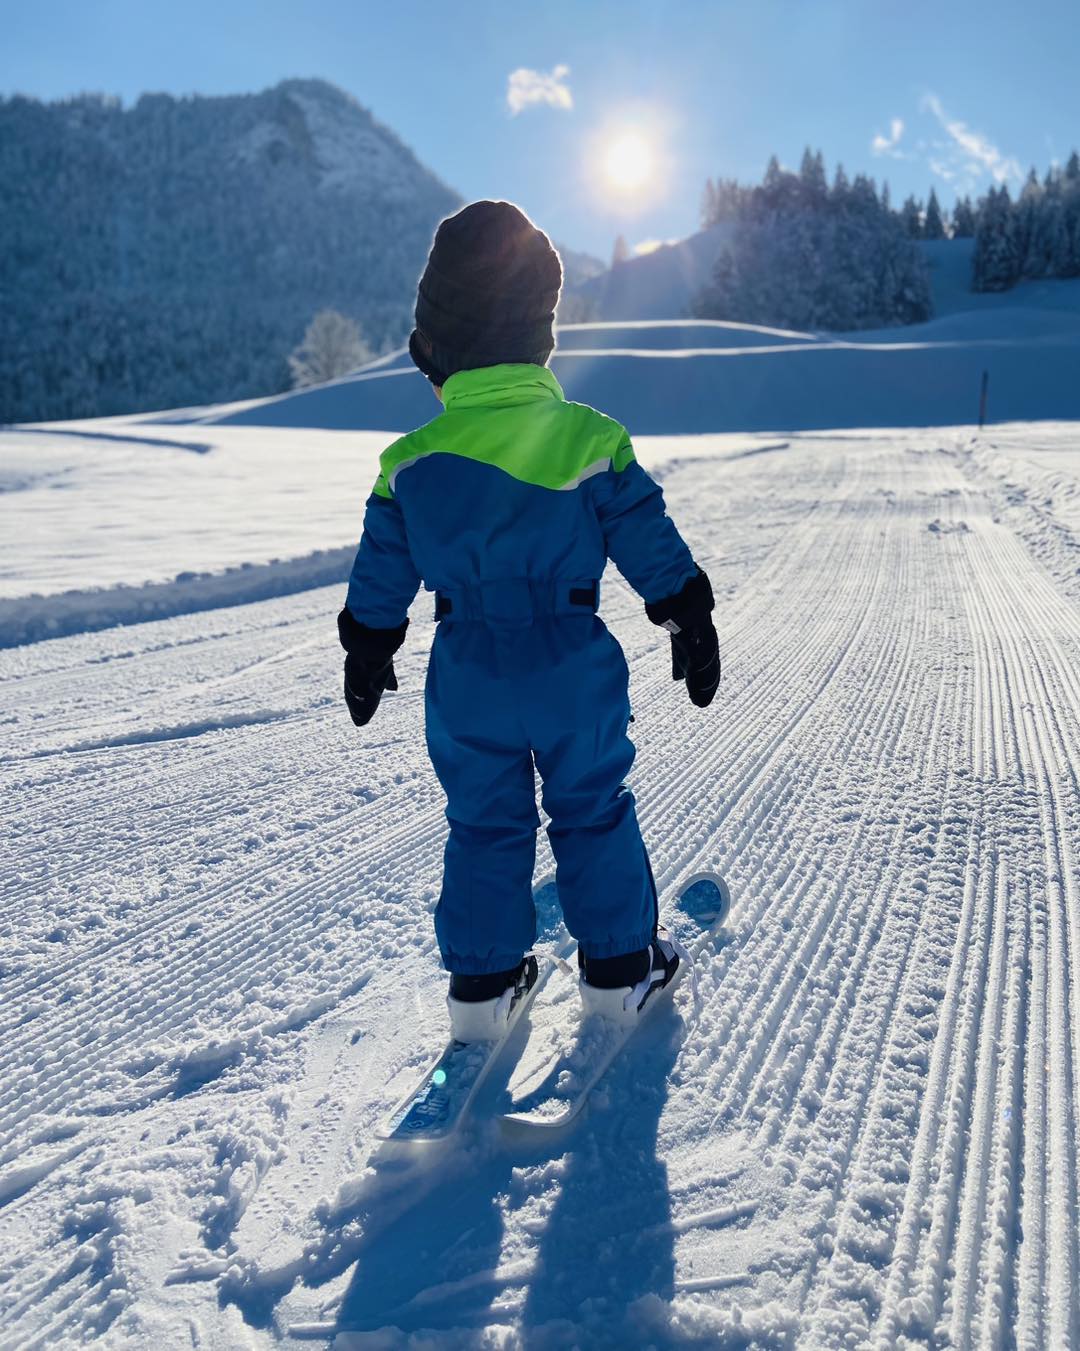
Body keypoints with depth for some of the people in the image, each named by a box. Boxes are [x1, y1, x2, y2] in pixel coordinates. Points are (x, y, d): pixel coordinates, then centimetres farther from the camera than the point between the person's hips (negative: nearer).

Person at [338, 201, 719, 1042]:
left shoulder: (412, 463, -5)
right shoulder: (589, 439, -11)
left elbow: (381, 582, 3)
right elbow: (653, 549, -6)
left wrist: (367, 657, 18)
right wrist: (691, 626, 7)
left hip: (467, 683, 2)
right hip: (572, 672, -1)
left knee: (484, 824, 16)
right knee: (593, 814, 15)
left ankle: (483, 982, 25)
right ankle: (620, 968, 28)